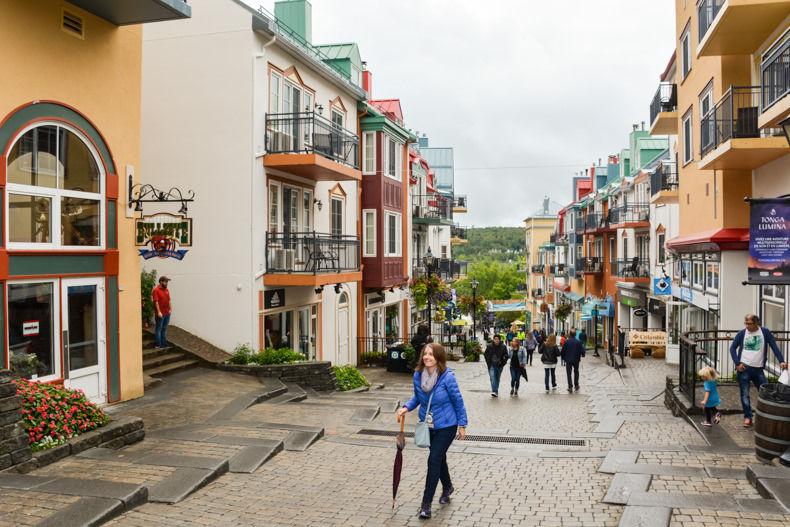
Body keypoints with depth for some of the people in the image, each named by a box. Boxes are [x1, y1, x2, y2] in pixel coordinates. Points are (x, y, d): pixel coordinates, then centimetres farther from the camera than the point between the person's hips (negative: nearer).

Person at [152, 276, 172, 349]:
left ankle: (164, 343, 20)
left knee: (164, 329, 13)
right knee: (159, 329, 1)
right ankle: (158, 345, 6)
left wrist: (170, 309, 7)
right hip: (160, 314, -7)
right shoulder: (156, 290, -11)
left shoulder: (166, 290, 12)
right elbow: (156, 302, -15)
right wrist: (159, 312, -20)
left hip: (167, 313, 7)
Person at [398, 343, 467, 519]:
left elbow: (458, 401, -11)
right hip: (427, 425, 5)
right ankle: (447, 487, 48)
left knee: (434, 460, -8)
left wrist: (462, 425, -7)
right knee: (439, 458, 21)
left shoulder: (447, 376, -22)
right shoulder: (418, 375, -8)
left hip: (446, 426, -5)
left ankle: (426, 503, 4)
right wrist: (406, 407, -9)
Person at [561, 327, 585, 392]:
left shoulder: (566, 341, -12)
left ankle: (570, 387, 0)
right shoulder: (578, 342, -9)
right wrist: (582, 354, 19)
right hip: (576, 359, 2)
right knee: (576, 372, 21)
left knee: (569, 373, 4)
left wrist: (563, 357, 9)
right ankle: (576, 385, 25)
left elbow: (563, 351, -8)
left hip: (568, 360, -2)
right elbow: (582, 350, -4)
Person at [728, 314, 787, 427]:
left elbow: (774, 347, 1)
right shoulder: (742, 333, -1)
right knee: (745, 394, 1)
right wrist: (737, 363, -6)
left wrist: (781, 361, -11)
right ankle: (747, 417, 11)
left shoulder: (765, 332, 0)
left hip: (758, 369, 1)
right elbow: (732, 348, 4)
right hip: (744, 368, -1)